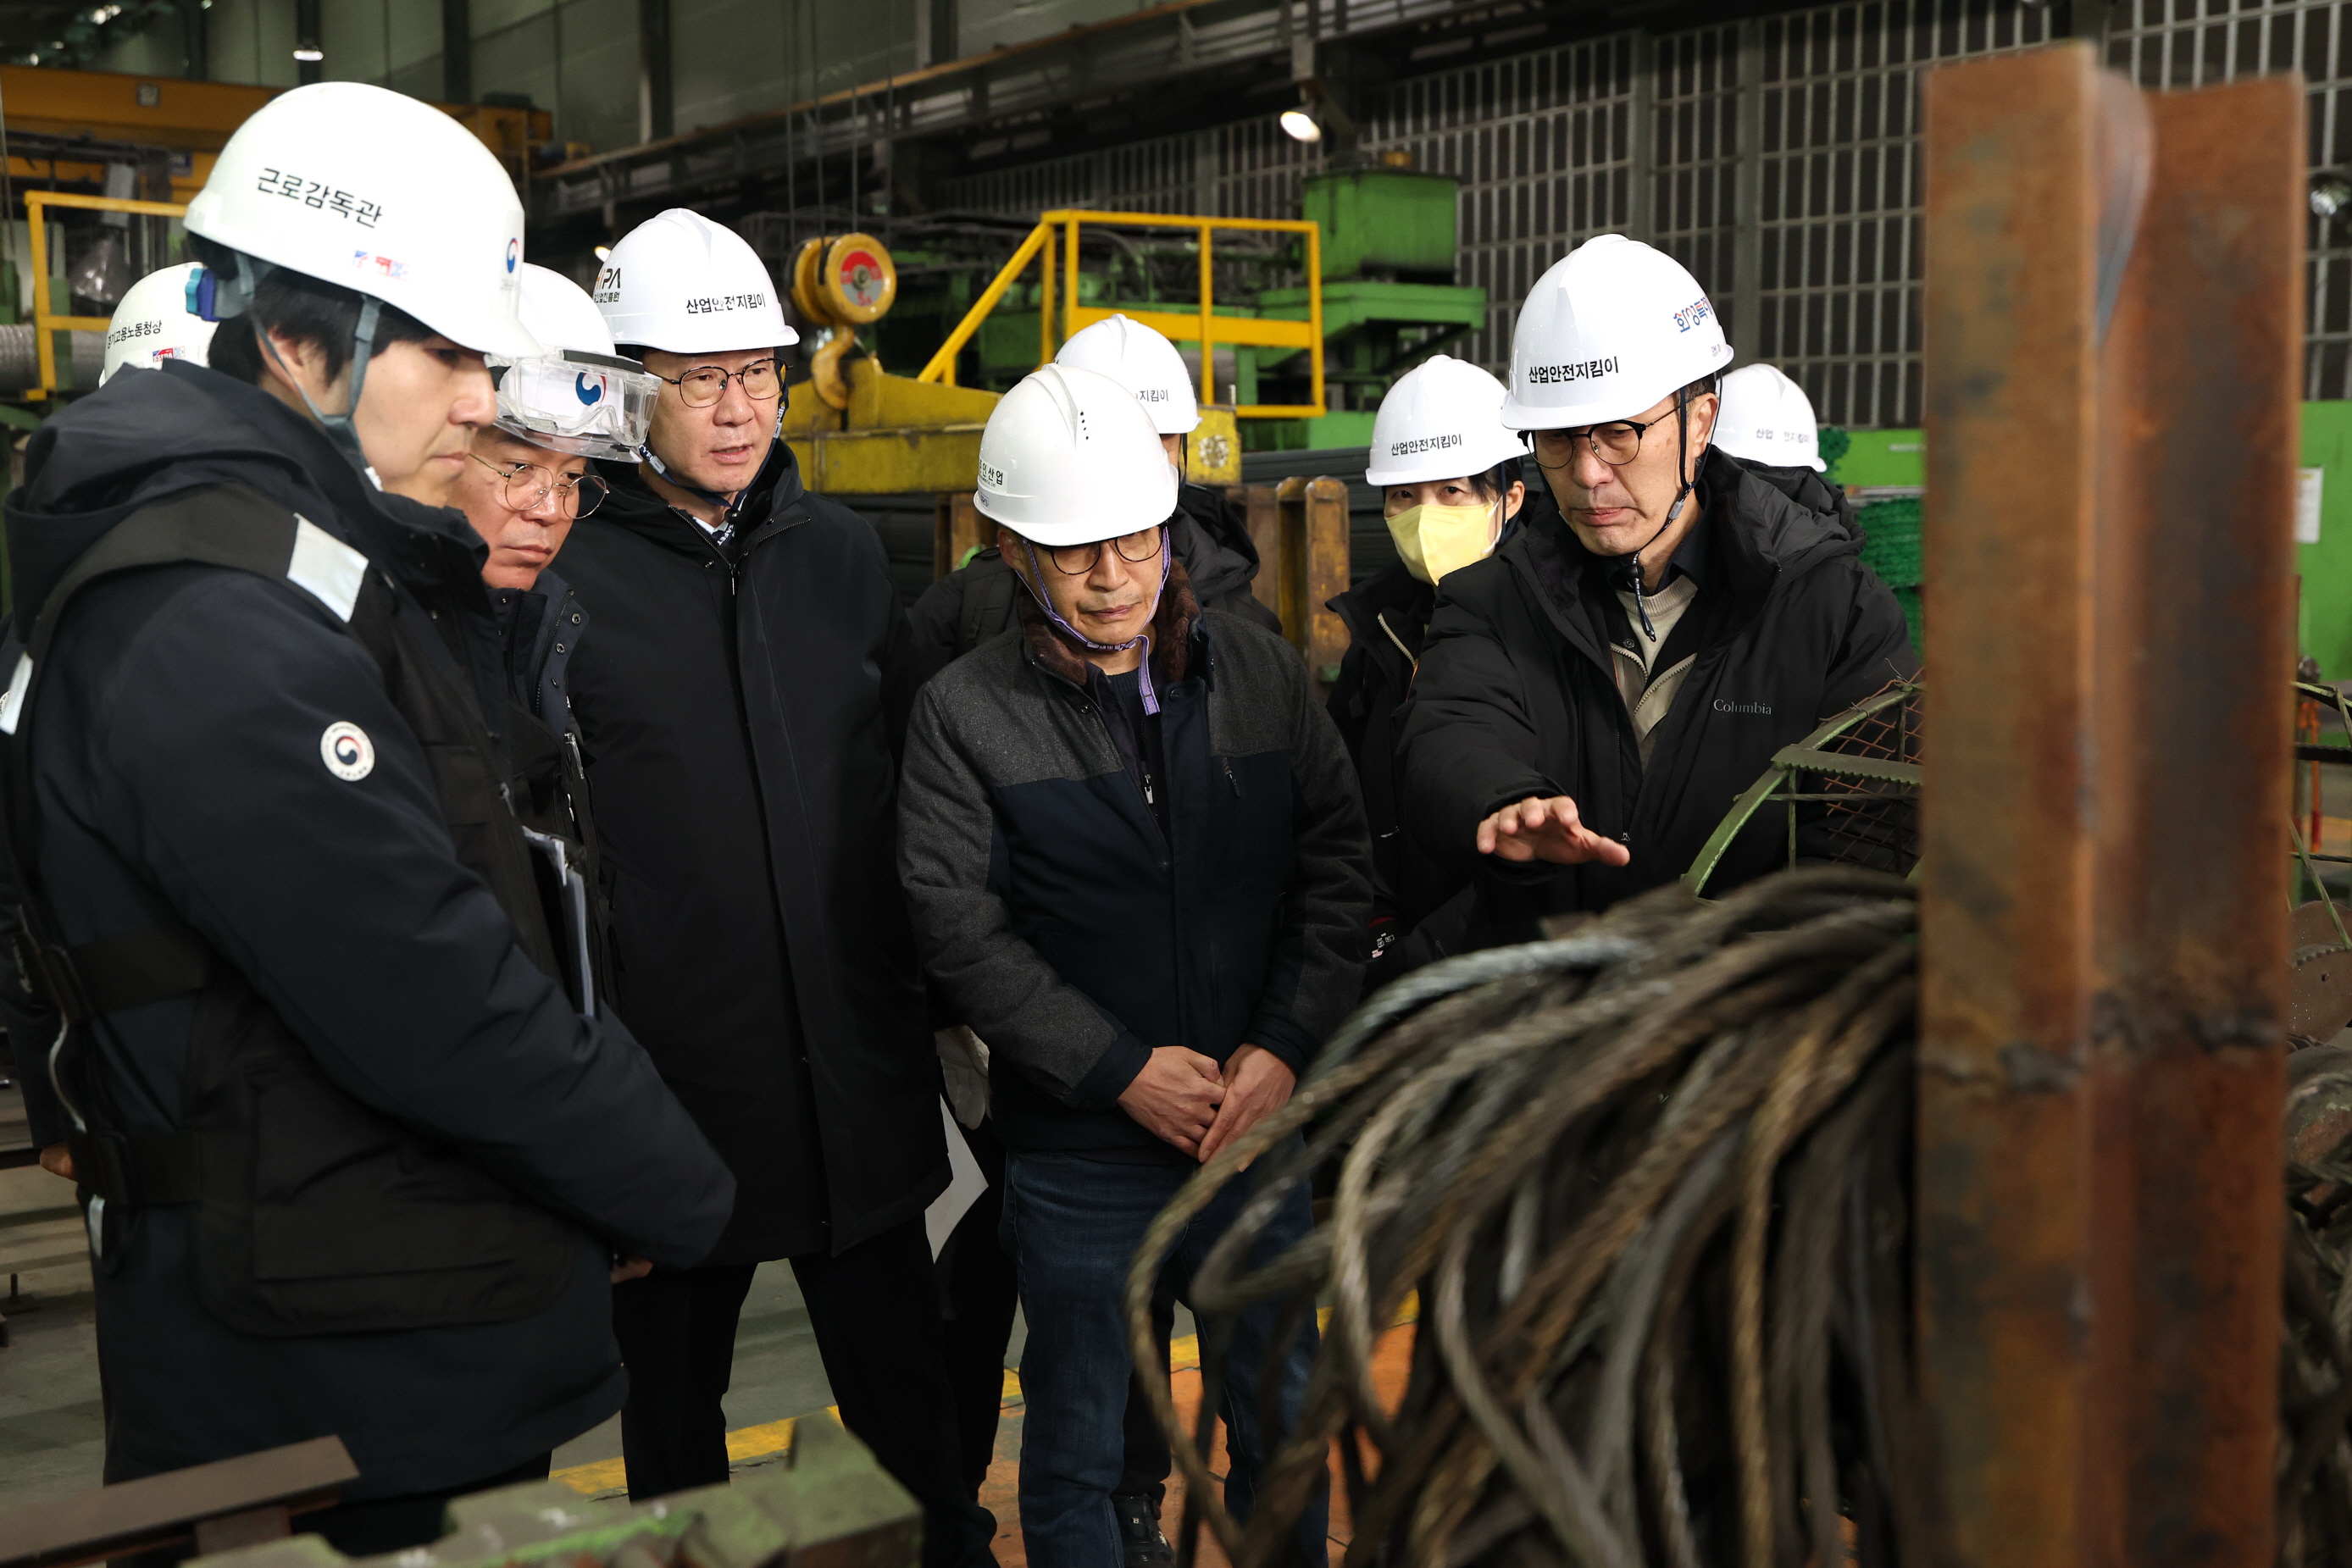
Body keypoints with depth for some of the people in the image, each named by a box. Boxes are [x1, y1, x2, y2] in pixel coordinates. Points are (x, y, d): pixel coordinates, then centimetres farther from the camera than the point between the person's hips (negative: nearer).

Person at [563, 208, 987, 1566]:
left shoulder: (843, 552, 6)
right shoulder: (566, 575, -8)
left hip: (863, 1074, 4)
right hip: (670, 1081, -3)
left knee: (906, 1394, 17)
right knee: (675, 1407, 16)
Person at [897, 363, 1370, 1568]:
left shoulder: (1259, 673, 2)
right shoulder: (963, 714, -6)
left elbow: (1338, 865, 0)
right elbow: (961, 929, -11)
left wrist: (1286, 1045, -11)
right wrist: (1122, 1070, -15)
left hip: (1264, 1124, 3)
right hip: (1077, 1155, -2)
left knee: (1281, 1421, 18)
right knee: (1079, 1447, 13)